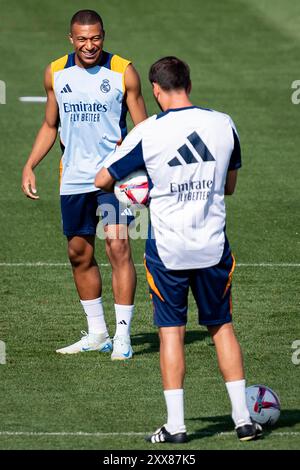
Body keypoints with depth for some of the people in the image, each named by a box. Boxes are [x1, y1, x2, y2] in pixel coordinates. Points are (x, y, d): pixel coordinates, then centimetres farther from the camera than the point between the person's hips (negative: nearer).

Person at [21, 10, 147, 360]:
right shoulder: (56, 73, 6)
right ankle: (97, 334, 23)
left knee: (118, 246, -15)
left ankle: (122, 336, -12)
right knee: (79, 253, 10)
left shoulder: (123, 72, -5)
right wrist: (29, 166, 8)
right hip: (73, 178, 5)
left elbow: (143, 128, 0)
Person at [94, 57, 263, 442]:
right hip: (213, 247, 2)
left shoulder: (147, 133, -11)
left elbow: (102, 180, -1)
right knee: (222, 327, 14)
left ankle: (175, 425, 5)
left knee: (171, 331, 6)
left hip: (167, 247, -2)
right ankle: (243, 418, 13)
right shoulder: (223, 124, -2)